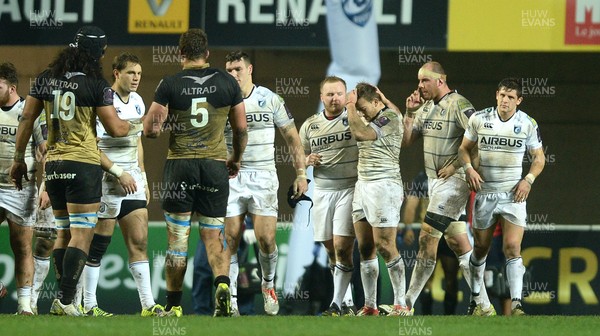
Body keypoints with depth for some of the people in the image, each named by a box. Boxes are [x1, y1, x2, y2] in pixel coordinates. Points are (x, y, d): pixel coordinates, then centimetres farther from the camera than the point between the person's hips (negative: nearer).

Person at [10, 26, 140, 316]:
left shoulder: (45, 80, 5)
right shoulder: (97, 85, -9)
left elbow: (26, 120, 7)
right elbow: (114, 129, -7)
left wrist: (19, 159, 15)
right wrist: (138, 126, 14)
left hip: (53, 165, 6)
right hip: (84, 164, -5)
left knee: (64, 233, 15)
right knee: (82, 235, -5)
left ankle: (63, 299, 12)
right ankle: (66, 300, -14)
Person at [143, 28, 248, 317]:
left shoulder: (170, 85, -5)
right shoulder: (227, 82, 3)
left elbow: (150, 129, -6)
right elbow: (241, 128, 8)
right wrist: (236, 159, 24)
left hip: (180, 164, -2)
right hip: (215, 164, 2)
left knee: (177, 238, 5)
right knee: (213, 234, 7)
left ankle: (174, 305, 8)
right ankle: (222, 283, -19)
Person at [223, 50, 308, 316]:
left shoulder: (269, 99, 1)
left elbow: (292, 137, 7)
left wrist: (301, 173, 2)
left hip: (263, 176, -1)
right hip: (231, 176, 1)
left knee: (266, 238, -9)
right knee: (230, 240, -4)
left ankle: (268, 286, 18)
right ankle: (230, 301, 3)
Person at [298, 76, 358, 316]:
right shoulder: (310, 125, 10)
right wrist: (308, 160, -5)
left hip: (349, 188, -4)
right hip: (322, 190, 4)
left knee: (342, 247, -13)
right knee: (331, 250, 7)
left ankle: (338, 303, -9)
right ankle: (347, 300, 19)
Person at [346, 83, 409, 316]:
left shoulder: (391, 117, -10)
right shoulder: (370, 120, 16)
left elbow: (360, 133, -21)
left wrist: (351, 105, -11)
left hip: (384, 185, -9)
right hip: (363, 184, 9)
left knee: (385, 246, -11)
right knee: (365, 248, 5)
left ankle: (401, 305, -7)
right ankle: (369, 307, 8)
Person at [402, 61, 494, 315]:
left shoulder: (458, 105, -14)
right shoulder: (426, 106, 12)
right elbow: (406, 141, 14)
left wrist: (454, 165, -18)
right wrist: (410, 112, 1)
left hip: (452, 180, -9)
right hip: (434, 180, 9)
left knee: (427, 239, -11)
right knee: (457, 243, 9)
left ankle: (407, 303, -9)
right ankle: (483, 305, 12)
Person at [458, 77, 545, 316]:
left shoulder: (527, 124, -1)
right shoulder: (479, 119, -1)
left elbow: (539, 157, 8)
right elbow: (464, 148, 10)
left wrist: (529, 180, -8)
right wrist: (469, 168, -10)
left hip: (514, 194, -1)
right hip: (485, 193, 1)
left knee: (512, 248, -13)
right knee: (481, 248, 10)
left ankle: (516, 303, -17)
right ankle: (476, 297, 28)